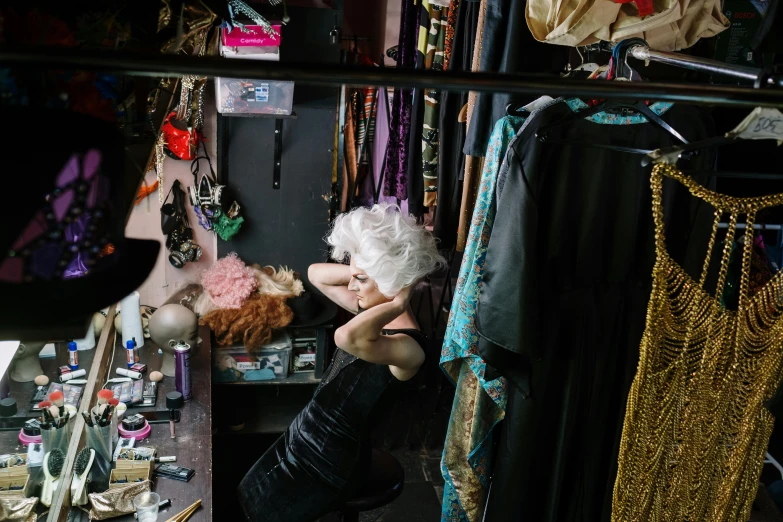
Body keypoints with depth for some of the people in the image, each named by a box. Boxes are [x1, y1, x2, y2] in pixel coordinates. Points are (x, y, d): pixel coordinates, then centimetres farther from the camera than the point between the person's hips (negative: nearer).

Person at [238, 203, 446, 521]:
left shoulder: (408, 346, -30)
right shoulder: (370, 311, -2)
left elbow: (348, 337, -51)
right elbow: (316, 274, 8)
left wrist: (396, 304, -34)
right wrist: (362, 270, -8)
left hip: (331, 462, -9)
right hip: (307, 436, 9)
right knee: (248, 495, 23)